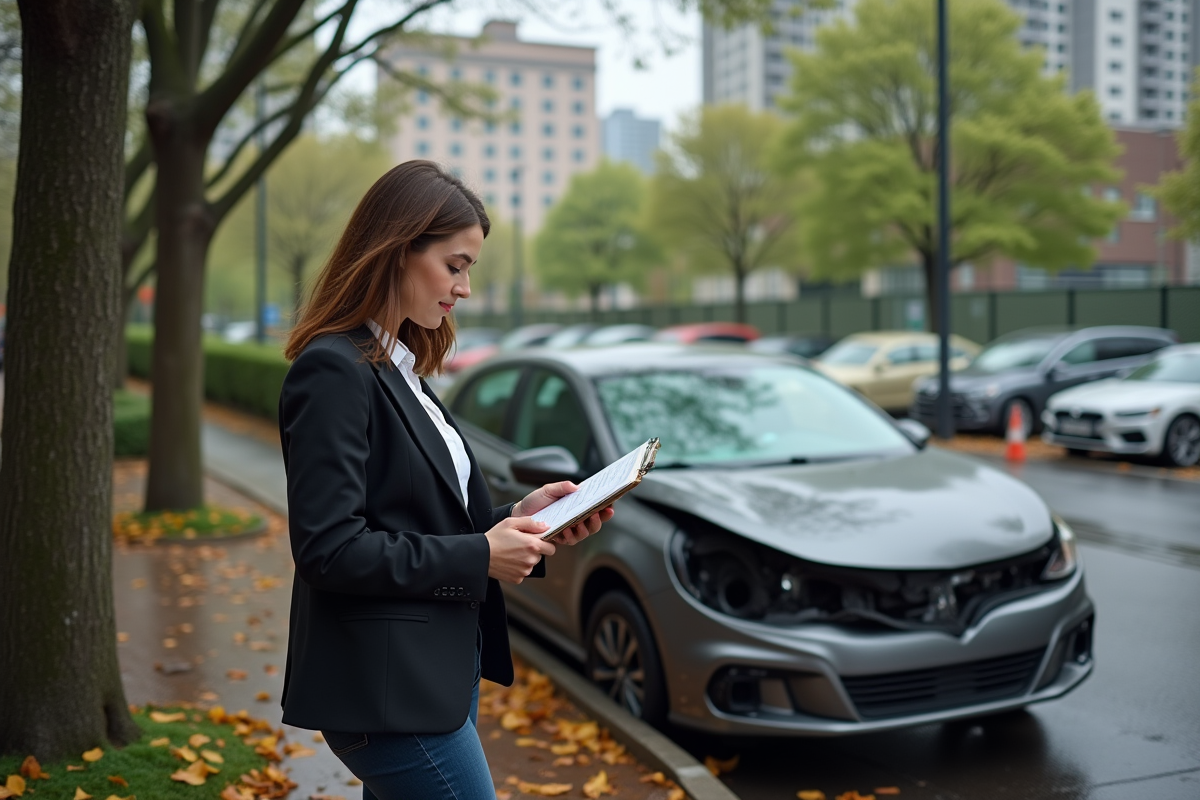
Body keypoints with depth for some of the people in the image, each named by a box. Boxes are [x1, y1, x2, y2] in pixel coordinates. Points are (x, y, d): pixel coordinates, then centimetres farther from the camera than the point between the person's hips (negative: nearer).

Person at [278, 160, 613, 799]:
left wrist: (517, 518, 1)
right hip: (388, 693, -9)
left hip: (437, 673, 9)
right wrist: (478, 557, -18)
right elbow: (328, 549, -21)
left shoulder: (398, 369, 14)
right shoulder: (334, 371, -16)